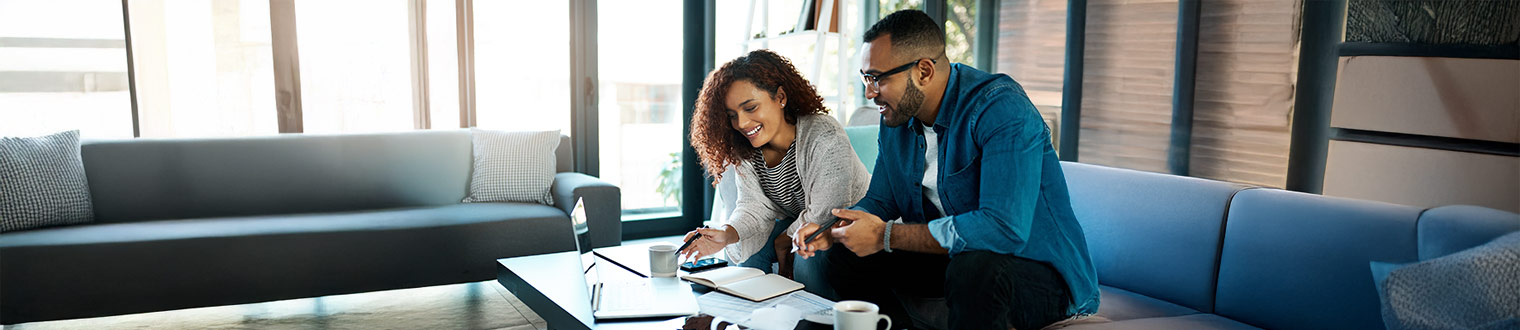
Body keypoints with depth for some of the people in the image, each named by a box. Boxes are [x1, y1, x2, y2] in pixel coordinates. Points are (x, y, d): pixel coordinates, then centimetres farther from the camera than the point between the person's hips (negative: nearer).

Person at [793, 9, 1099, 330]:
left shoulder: (1001, 108, -25)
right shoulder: (895, 120, 1)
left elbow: (1004, 228, -35)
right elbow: (880, 201, 12)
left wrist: (886, 236, -28)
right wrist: (831, 232, -11)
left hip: (1039, 268, -7)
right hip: (955, 257, 7)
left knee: (975, 269, -39)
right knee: (844, 258, -2)